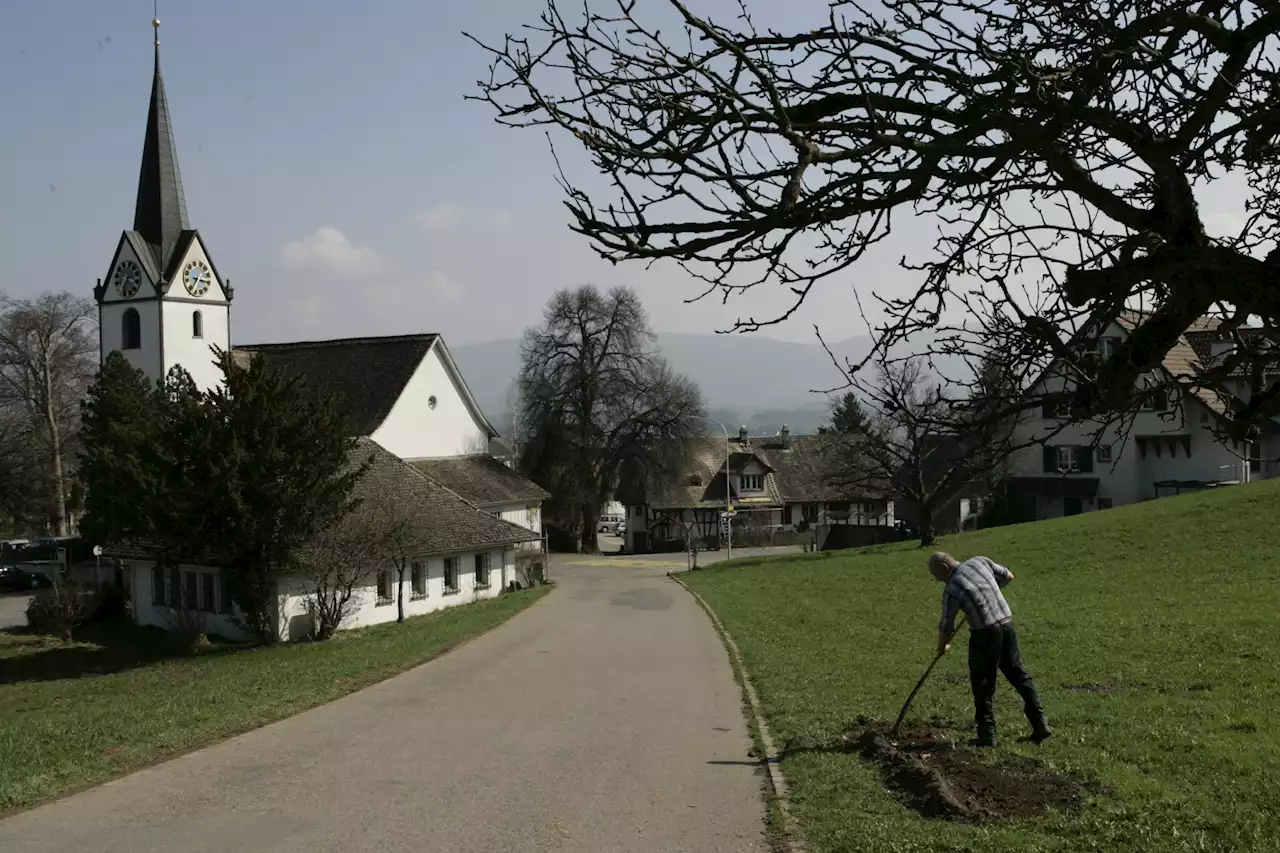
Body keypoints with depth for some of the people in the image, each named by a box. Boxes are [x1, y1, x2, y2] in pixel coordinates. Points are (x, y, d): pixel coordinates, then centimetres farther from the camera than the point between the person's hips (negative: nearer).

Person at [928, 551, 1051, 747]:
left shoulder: (951, 589, -10)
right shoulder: (980, 561, 4)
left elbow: (946, 626, 0)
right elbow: (1008, 576, 15)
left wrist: (942, 648, 19)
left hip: (985, 634, -6)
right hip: (1007, 625, 6)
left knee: (983, 684, 6)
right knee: (1019, 674, 15)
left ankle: (987, 735, 9)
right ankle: (1040, 724, 16)